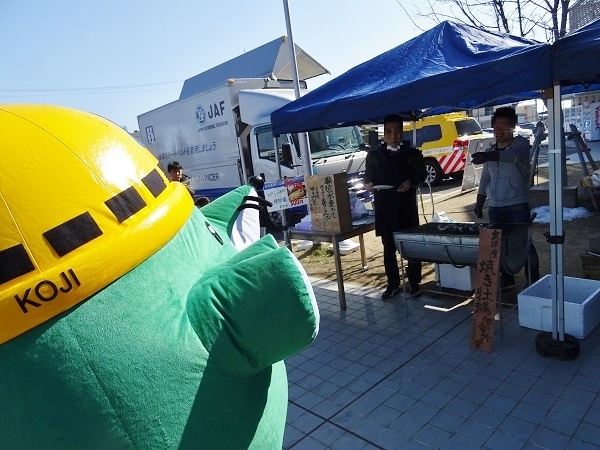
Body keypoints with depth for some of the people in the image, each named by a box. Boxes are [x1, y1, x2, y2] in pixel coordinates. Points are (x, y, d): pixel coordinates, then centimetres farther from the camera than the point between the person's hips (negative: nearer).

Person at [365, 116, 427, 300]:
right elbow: (368, 176, 10)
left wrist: (411, 182, -15)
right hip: (384, 208, 1)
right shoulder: (374, 155, 8)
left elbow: (421, 174, 5)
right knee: (388, 248, 8)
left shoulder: (412, 154, 6)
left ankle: (414, 283, 18)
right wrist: (368, 184, -12)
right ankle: (393, 284, 20)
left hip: (407, 206, -1)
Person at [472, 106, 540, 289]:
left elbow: (512, 155, -29)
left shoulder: (521, 144, -4)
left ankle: (533, 282, 9)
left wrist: (488, 156, -46)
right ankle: (507, 279, 23)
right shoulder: (490, 151, 14)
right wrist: (479, 204, 13)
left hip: (517, 205, -5)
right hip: (494, 207, 6)